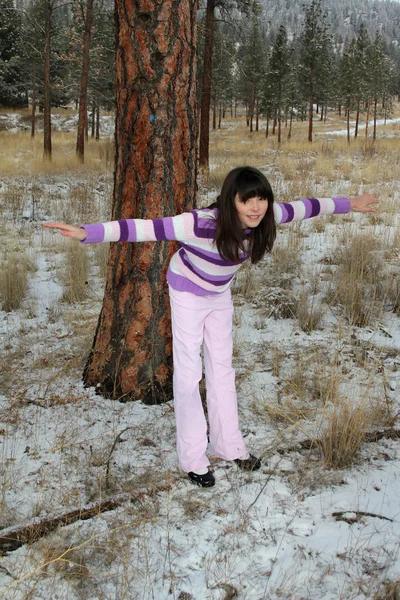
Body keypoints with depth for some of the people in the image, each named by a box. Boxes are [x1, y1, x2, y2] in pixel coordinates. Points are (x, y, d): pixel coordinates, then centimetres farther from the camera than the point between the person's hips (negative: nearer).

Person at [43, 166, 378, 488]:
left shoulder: (265, 216, -23)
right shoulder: (202, 224, -39)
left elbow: (302, 208, -4)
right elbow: (144, 228, -45)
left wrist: (348, 205, 9)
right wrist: (86, 233, -54)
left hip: (220, 294, 6)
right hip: (188, 293, -6)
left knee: (222, 368, 15)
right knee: (189, 373, -1)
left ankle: (228, 444, 30)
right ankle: (193, 458, 13)